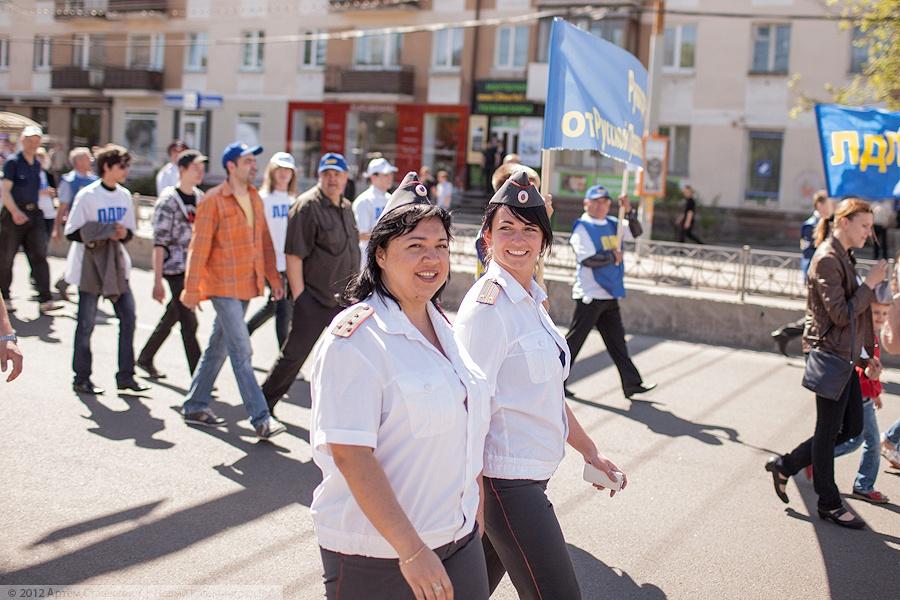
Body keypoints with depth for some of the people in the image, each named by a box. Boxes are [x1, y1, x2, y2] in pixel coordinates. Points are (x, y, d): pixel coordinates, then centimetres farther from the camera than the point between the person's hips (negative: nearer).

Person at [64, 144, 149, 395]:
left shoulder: (125, 195, 8)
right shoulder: (87, 195, -10)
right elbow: (72, 232, -10)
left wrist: (122, 233, -8)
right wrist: (103, 234, -18)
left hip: (117, 265, 6)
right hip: (90, 266, -5)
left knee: (128, 317, 0)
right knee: (86, 322, 1)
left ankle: (125, 375, 7)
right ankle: (81, 378, 12)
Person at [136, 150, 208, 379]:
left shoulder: (200, 197, 10)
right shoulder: (168, 200, -11)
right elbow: (159, 243, -13)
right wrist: (157, 281, -17)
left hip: (194, 268, 7)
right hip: (176, 268, -7)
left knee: (172, 316, 17)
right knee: (189, 322, -7)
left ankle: (145, 358, 35)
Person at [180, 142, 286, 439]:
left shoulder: (255, 197, 12)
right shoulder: (214, 200, -9)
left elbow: (264, 240, 16)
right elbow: (199, 247, -10)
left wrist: (273, 277, 12)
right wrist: (192, 289, -10)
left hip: (247, 285, 7)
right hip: (224, 286, -7)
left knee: (219, 348, 16)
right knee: (242, 352, -9)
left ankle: (195, 406, 28)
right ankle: (260, 418, -9)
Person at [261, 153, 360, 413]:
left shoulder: (346, 208, 13)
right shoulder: (307, 206, -11)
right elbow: (293, 254, -16)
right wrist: (299, 295, -19)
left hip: (345, 297, 7)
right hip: (314, 298, -7)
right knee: (295, 354, -1)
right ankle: (263, 404, 14)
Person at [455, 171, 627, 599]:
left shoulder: (531, 299, 11)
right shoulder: (488, 306, -16)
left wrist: (589, 452, 21)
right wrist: (477, 498, -22)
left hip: (531, 474, 9)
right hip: (505, 480, -9)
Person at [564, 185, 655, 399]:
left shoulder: (613, 224, 12)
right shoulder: (582, 227, -10)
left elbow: (636, 232, 10)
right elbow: (588, 259, -20)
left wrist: (629, 211, -5)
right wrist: (613, 256, -9)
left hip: (610, 295, 7)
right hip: (590, 296, -7)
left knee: (617, 341, 10)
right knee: (574, 340, 0)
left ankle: (631, 383, 13)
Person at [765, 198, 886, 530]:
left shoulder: (843, 256, 14)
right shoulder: (827, 259, -16)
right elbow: (842, 314, -22)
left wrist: (869, 351, 17)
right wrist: (870, 283, -16)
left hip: (845, 355, 10)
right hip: (831, 354, -10)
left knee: (852, 427, 14)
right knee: (829, 430, 2)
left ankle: (785, 465, 22)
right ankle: (829, 505, 15)